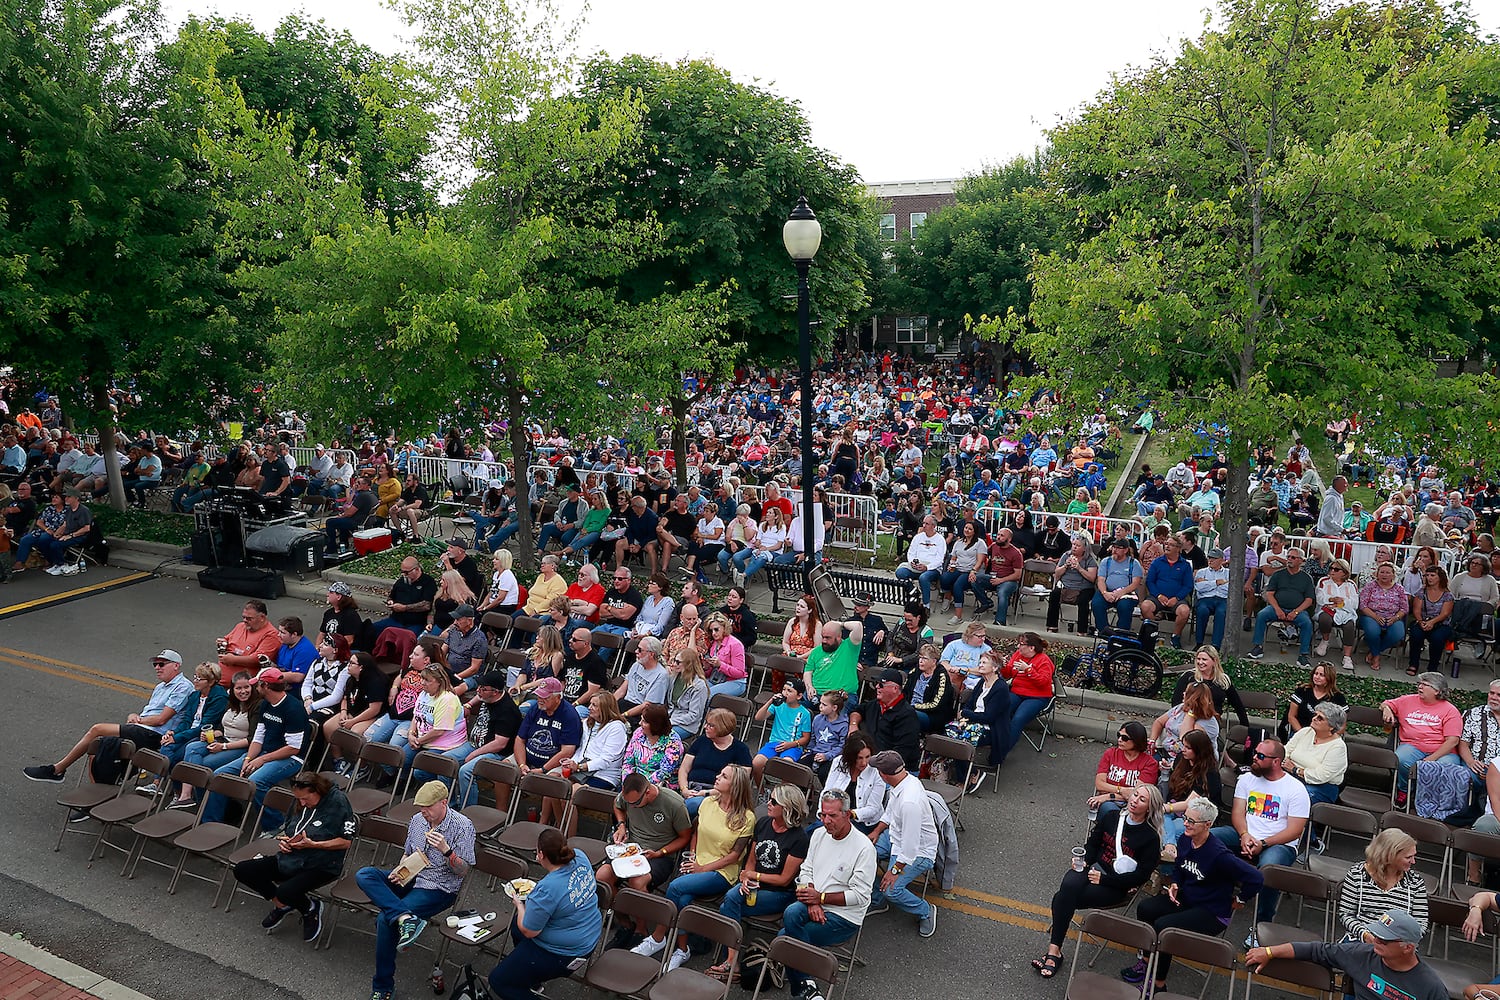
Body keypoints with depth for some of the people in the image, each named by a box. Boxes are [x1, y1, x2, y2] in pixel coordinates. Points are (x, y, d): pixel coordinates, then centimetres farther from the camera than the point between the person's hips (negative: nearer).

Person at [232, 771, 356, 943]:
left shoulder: (337, 801, -14)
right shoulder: (299, 803, 6)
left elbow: (345, 841, -14)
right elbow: (286, 830, 22)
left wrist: (312, 844, -21)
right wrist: (282, 840, -1)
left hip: (321, 866, -8)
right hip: (290, 858, 8)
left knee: (285, 892, -32)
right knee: (242, 870, -5)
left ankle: (311, 908, 2)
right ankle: (281, 904, 9)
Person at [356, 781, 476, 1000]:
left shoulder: (462, 827, -13)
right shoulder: (417, 820, 6)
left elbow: (462, 871, -12)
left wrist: (446, 850, -29)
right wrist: (400, 869, 0)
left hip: (439, 889, -7)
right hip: (411, 878, 7)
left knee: (385, 919, -24)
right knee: (364, 875, -16)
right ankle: (405, 918, -34)